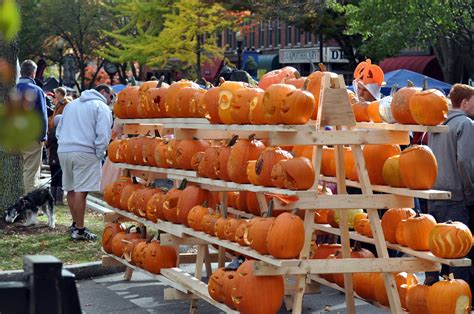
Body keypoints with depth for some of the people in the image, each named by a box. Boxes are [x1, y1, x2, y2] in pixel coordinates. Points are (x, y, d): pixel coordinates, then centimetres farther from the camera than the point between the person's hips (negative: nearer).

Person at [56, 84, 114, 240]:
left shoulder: (71, 105, 24)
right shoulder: (101, 107, 1)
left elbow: (59, 129, 26)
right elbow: (103, 134, -12)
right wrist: (99, 155, -5)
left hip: (63, 151, 7)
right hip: (85, 153, -7)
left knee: (71, 190, 15)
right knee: (81, 191, -7)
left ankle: (76, 224, 26)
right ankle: (79, 230, -7)